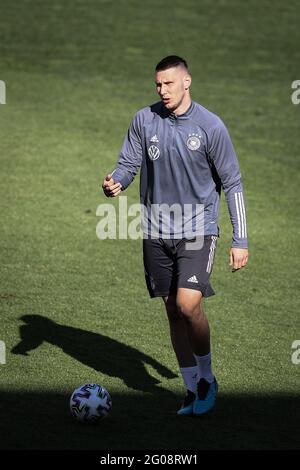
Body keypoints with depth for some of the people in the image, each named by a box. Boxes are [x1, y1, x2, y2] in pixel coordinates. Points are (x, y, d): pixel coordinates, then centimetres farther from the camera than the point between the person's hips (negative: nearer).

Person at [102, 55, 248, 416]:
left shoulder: (210, 126, -8)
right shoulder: (144, 120, 1)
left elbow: (232, 184, -3)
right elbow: (128, 164, 6)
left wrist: (240, 241, -6)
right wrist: (115, 183, -20)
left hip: (197, 229, -4)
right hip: (157, 232, 4)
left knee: (188, 304, -19)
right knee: (173, 310, 8)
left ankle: (207, 377, 4)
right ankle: (192, 388, 21)